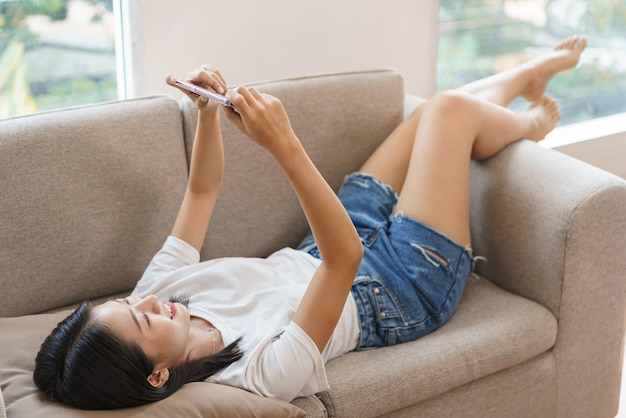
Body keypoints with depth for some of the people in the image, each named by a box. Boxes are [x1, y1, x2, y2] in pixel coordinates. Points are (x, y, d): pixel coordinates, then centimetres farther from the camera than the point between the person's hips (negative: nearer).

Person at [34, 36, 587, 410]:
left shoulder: (160, 290, -20)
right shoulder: (265, 371, -42)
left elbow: (203, 191, -9)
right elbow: (344, 257, -48)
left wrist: (207, 111, -22)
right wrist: (287, 148, -55)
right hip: (397, 293, -7)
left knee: (438, 106, 11)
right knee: (451, 111, -7)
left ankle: (532, 72, 44)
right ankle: (527, 124, 31)